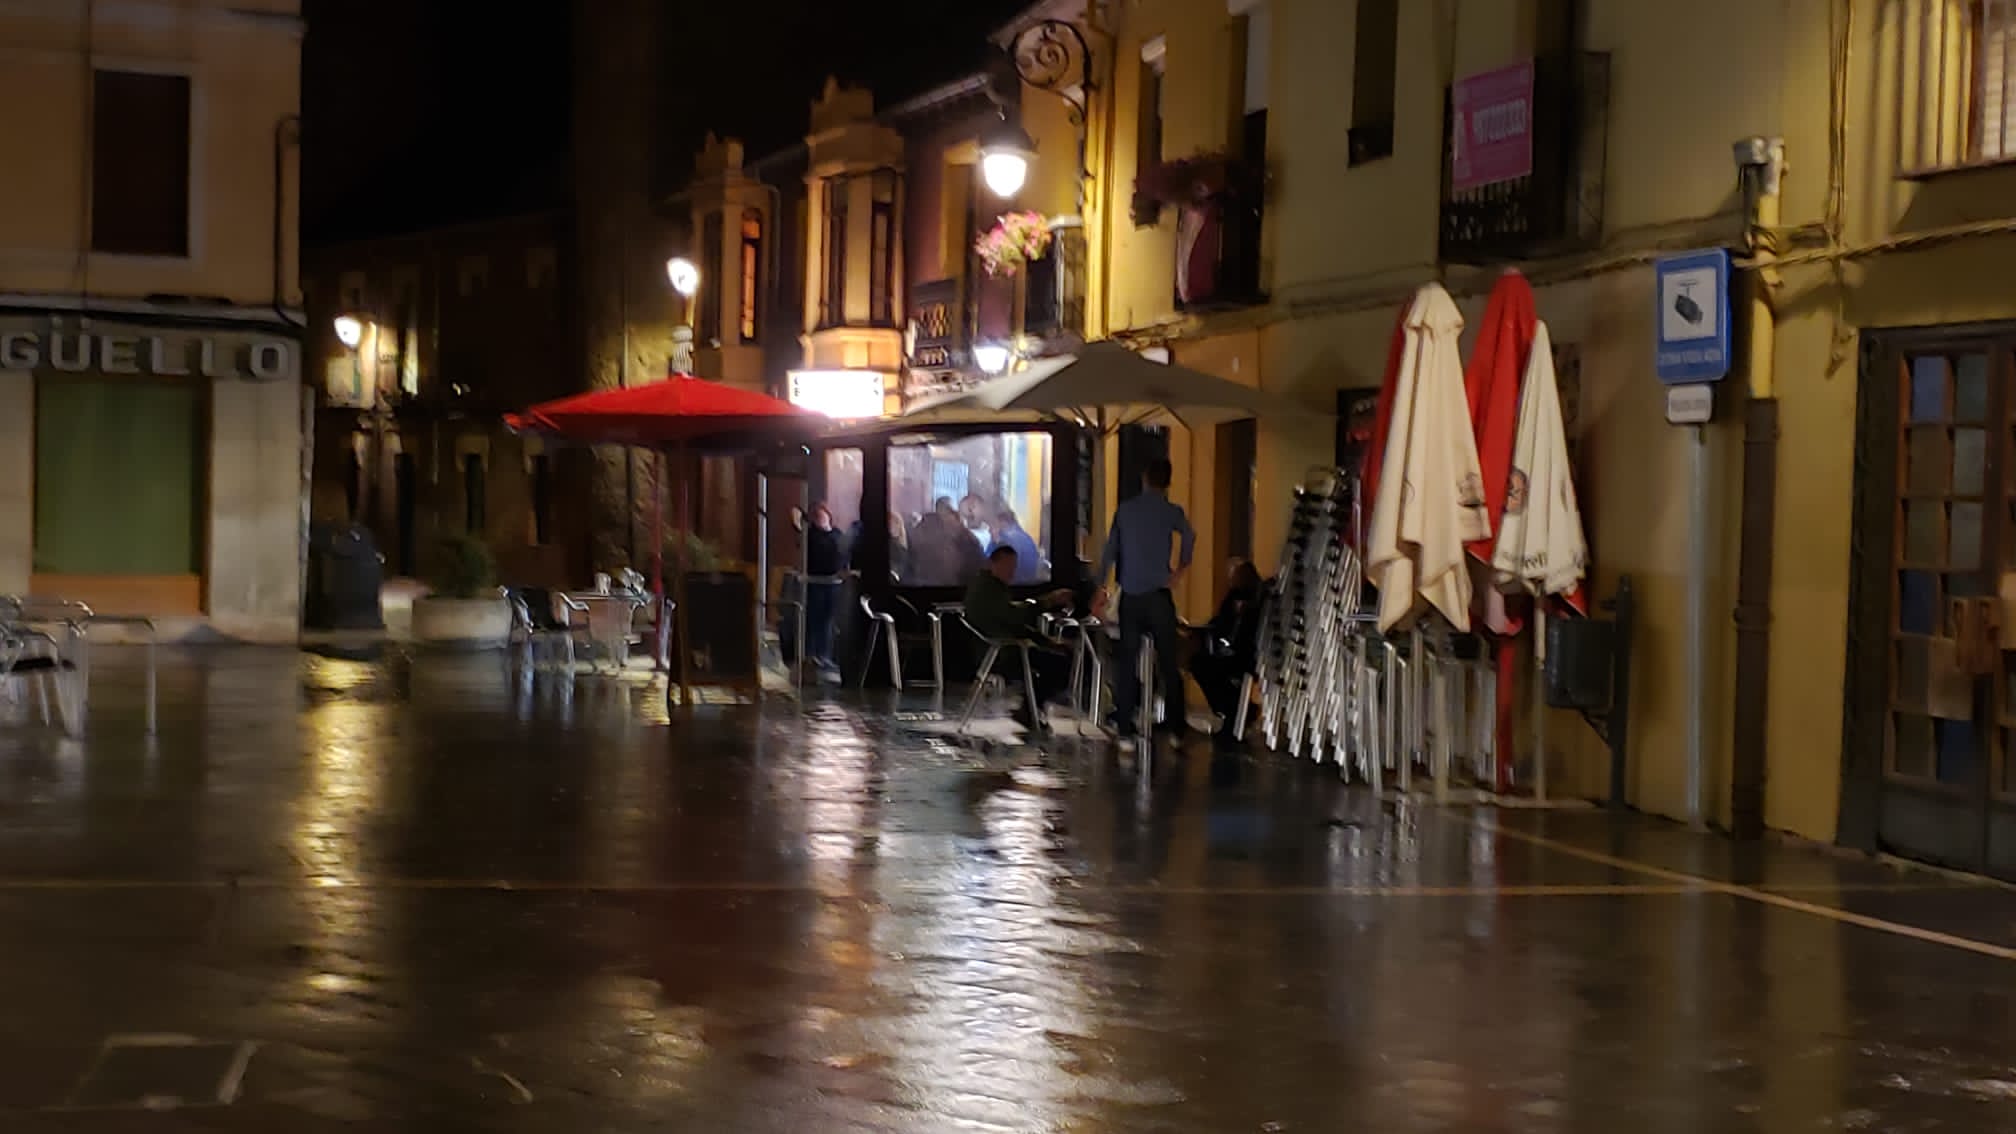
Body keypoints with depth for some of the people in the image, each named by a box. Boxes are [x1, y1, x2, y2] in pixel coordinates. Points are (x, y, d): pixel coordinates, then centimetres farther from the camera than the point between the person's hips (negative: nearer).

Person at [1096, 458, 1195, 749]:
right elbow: (1189, 535, -21)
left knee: (1127, 665, 5)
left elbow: (1110, 550, 9)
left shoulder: (1125, 509, 7)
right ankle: (1175, 729, 4)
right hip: (1158, 596, -2)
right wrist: (1181, 568, -10)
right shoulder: (1171, 511, -1)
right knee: (1169, 665, 5)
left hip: (1130, 597, 2)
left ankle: (1125, 732, 0)